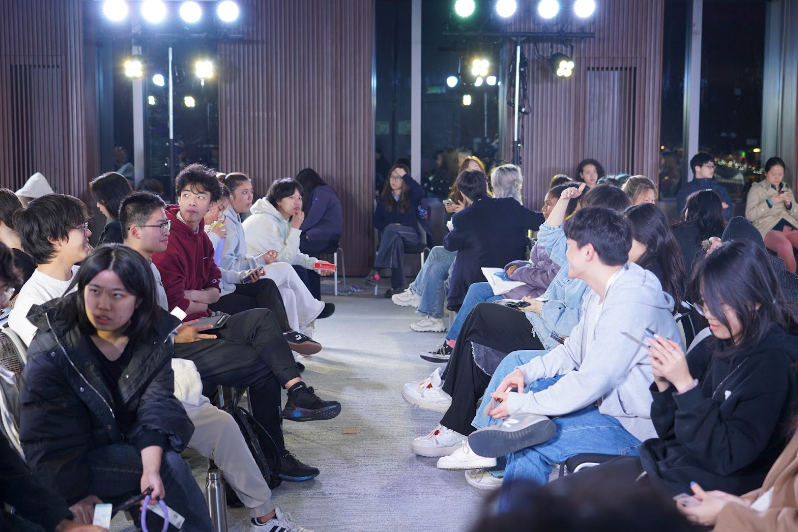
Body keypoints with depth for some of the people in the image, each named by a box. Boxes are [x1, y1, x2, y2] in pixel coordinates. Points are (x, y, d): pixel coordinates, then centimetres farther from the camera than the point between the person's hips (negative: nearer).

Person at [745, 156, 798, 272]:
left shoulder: (787, 188, 24)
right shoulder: (756, 189, 9)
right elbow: (749, 215, -3)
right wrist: (770, 202, -10)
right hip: (767, 228, -5)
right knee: (785, 246, -38)